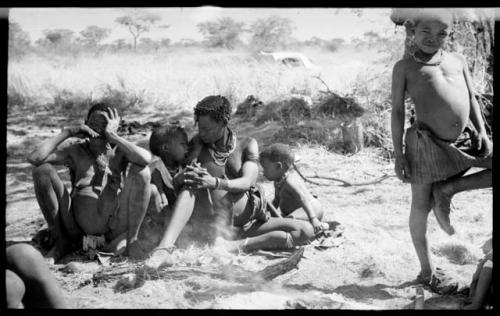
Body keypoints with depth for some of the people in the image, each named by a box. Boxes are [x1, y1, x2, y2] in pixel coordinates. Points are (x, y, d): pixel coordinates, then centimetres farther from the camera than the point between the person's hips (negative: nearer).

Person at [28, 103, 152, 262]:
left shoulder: (119, 151, 9)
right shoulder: (75, 150, 14)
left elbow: (146, 158, -17)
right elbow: (34, 158, -3)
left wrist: (112, 135, -9)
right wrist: (66, 133, -1)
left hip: (114, 224, -2)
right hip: (78, 224, 2)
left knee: (140, 171, -19)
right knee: (42, 170, -10)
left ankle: (132, 243, -12)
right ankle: (62, 240, -1)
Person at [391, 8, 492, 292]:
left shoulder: (458, 61, 14)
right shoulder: (405, 67, 3)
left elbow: (471, 98, 15)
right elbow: (397, 111, 0)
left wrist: (482, 131, -1)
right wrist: (398, 154, -6)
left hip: (460, 142, 5)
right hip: (425, 142, -5)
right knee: (421, 207, 4)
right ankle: (426, 271, 20)